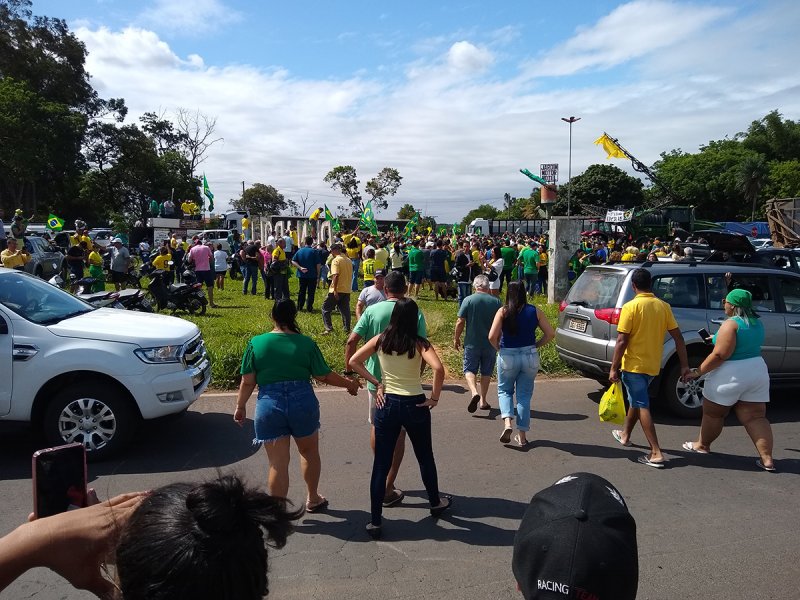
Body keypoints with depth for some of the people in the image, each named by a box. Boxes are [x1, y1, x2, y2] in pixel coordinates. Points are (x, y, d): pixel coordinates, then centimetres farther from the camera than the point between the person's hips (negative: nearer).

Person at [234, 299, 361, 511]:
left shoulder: (256, 343, -5)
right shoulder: (306, 343, -5)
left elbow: (247, 382, -2)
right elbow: (324, 376, 0)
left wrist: (240, 406, 13)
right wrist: (349, 384, 15)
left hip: (269, 407, -1)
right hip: (302, 404, 1)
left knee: (278, 464, 8)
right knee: (309, 452, 24)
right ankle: (313, 499, 40)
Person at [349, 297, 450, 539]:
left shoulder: (380, 340, -2)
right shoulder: (419, 343, -11)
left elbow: (353, 361, -2)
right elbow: (438, 369, -27)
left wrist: (376, 383, 1)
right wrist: (434, 397, -14)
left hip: (387, 404, 2)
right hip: (415, 405, -1)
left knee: (381, 464, 7)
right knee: (425, 457, 21)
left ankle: (375, 522, 9)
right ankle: (435, 502, 42)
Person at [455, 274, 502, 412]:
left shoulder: (468, 300, -9)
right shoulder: (496, 301, -1)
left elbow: (460, 322, -10)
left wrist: (456, 338, 4)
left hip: (472, 343, -2)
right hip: (490, 344, 2)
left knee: (469, 370, 8)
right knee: (486, 372, 14)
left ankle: (474, 392, -15)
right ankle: (483, 400, 19)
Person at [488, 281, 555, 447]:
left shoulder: (503, 312, -8)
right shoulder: (534, 311, -1)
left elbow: (492, 336, -16)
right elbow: (550, 333, -1)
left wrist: (498, 347, 2)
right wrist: (536, 345, 9)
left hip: (507, 357, -2)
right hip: (530, 357, 2)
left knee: (504, 391, 19)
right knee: (524, 395, 12)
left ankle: (507, 422, -4)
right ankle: (522, 436, 16)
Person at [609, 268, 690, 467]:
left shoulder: (630, 307, -15)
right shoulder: (663, 306, 2)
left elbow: (622, 341, -18)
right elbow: (678, 337, 1)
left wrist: (614, 368, -12)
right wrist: (684, 365, 6)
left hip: (633, 365, -6)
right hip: (653, 366, 6)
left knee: (642, 407, -2)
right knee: (637, 400, 24)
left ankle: (656, 453, -6)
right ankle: (625, 435, 40)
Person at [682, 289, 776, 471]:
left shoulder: (731, 324, -18)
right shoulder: (757, 324, 8)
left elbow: (720, 355, -22)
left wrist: (698, 372, -17)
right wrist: (718, 339, 30)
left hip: (731, 375, -7)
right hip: (757, 372, 7)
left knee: (712, 413, 12)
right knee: (755, 417, 8)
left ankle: (702, 445, 28)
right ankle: (767, 459, 2)